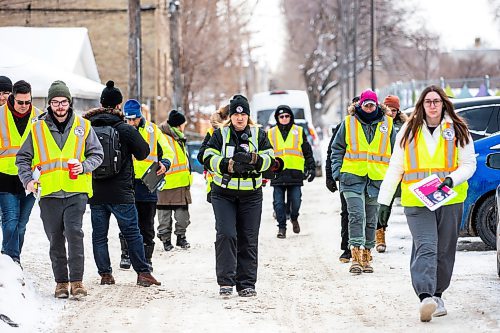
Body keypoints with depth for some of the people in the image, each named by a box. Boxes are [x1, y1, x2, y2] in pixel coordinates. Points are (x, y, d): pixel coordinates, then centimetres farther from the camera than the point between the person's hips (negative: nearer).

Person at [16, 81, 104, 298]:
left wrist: (84, 166, -8)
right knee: (55, 239, 6)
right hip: (49, 193, 1)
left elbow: (97, 154, 12)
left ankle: (76, 280, -11)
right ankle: (61, 281, 18)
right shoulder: (37, 128, 5)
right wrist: (28, 180, -4)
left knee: (74, 232, -17)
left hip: (76, 192, -1)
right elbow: (23, 158, 11)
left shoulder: (83, 126, 6)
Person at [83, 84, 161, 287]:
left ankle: (105, 273, 8)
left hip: (95, 193, 3)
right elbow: (143, 152, -1)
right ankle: (143, 272, 4)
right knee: (132, 233, 5)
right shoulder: (124, 129, -9)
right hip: (121, 193, -3)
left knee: (99, 234, 10)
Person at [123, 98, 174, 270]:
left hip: (147, 184, 0)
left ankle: (146, 257, 12)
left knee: (146, 225, 6)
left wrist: (164, 164, -11)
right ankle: (126, 254, 12)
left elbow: (167, 152, 9)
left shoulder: (153, 130, 4)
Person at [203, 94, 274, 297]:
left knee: (249, 239, 3)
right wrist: (230, 165, -22)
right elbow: (209, 159, -7)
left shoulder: (258, 135, 7)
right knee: (226, 235, -14)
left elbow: (270, 159, -2)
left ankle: (246, 284, 9)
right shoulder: (220, 134, 4)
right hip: (224, 194, -1)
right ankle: (225, 281, -10)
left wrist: (252, 159, -21)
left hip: (251, 195, 2)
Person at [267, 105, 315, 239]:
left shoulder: (299, 132, 10)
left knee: (295, 201, -1)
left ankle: (294, 218, 27)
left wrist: (311, 168, 5)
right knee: (278, 203, -2)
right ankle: (281, 227, 7)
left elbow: (307, 152, 12)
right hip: (277, 174, 1)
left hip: (295, 173, -1)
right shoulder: (271, 134, 11)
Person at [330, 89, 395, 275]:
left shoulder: (386, 124, 8)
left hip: (377, 178, 2)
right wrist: (337, 171, 0)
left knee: (371, 219, 9)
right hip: (353, 176, -2)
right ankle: (355, 256, -18)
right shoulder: (349, 122, 4)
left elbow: (394, 151, 16)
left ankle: (366, 256, 19)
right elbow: (337, 148, 10)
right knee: (356, 215, -14)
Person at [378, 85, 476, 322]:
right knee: (425, 248, -16)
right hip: (416, 202, -1)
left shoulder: (458, 131, 6)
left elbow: (469, 165, 7)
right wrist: (384, 201, 7)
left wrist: (452, 179, -14)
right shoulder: (408, 131, 8)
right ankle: (426, 297, -29)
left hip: (450, 201, 1)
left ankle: (437, 295, 23)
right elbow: (395, 168, 11)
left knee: (444, 252, 8)